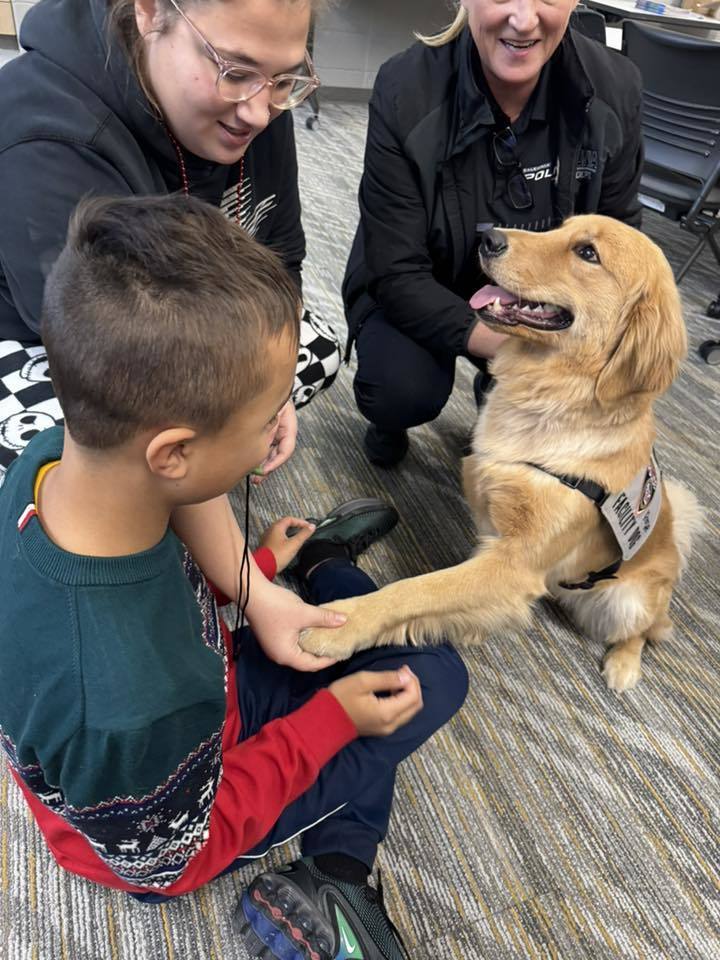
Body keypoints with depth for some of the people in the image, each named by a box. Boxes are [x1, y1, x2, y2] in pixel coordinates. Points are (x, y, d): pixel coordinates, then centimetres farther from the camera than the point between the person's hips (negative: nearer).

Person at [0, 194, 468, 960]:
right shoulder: (126, 710, -46)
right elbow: (173, 856, -24)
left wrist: (256, 592, -10)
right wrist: (331, 719, -18)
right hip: (165, 839, -5)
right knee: (435, 678, 0)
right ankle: (325, 893, 9)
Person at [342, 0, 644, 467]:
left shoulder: (614, 86, -15)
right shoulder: (406, 91, -25)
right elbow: (397, 273, -25)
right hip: (417, 294, -3)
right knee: (404, 390, -30)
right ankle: (391, 414, 10)